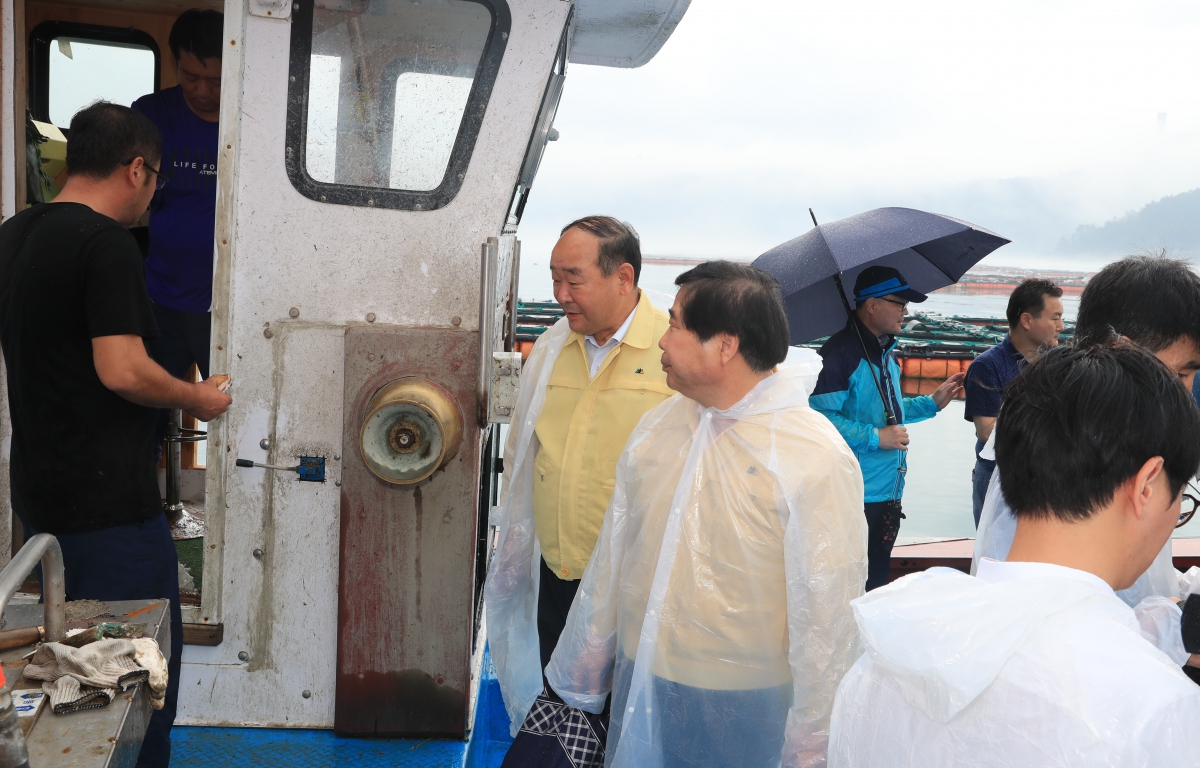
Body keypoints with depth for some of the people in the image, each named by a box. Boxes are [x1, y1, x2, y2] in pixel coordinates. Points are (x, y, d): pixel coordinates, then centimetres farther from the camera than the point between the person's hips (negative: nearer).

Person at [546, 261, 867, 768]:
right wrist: (584, 667, 15)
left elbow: (827, 612, -15)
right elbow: (612, 552, 9)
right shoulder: (656, 427, 1)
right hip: (638, 688, 5)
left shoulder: (816, 458, -18)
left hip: (744, 708, -5)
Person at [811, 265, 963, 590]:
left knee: (876, 585, 19)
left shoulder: (886, 353, 14)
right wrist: (875, 437, -23)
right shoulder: (841, 352, -17)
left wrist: (931, 402, 17)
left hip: (889, 495, 9)